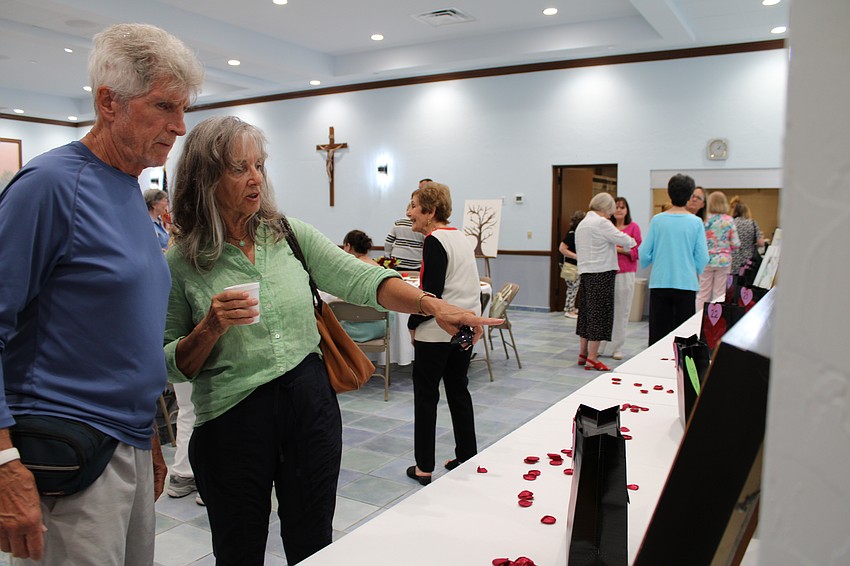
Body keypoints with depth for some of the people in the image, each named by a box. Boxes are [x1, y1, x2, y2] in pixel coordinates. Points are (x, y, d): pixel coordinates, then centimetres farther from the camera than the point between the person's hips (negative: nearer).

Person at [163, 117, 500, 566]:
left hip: (311, 404, 2)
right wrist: (210, 329, -20)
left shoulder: (290, 234, 2)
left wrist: (432, 305, -23)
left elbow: (359, 279, -9)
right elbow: (172, 367, -2)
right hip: (231, 419, -2)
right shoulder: (181, 261, -6)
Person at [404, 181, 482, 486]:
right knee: (459, 390, 16)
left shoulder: (434, 241, -15)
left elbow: (431, 291, -19)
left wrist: (413, 323, -7)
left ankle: (424, 466, 11)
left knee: (426, 395, 3)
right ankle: (467, 457, 23)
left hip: (436, 331, -8)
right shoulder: (461, 237, 12)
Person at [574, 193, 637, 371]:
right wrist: (632, 241, 9)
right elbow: (623, 240, -12)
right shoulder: (601, 223, -13)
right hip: (602, 273, -9)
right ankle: (592, 359, -2)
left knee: (586, 312, 15)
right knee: (599, 313, -4)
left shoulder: (582, 223, 16)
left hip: (585, 272, 9)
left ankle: (583, 353, 23)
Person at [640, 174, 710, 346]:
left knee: (658, 332, 9)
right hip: (686, 284, -1)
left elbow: (644, 253, -2)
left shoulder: (657, 220, -4)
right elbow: (702, 257, -5)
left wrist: (645, 264, 20)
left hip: (659, 283, 1)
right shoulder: (696, 222, -6)